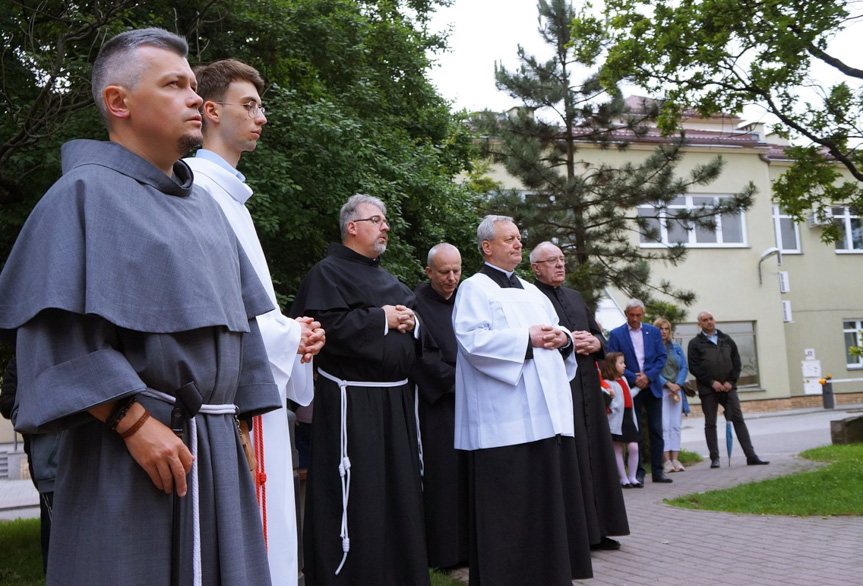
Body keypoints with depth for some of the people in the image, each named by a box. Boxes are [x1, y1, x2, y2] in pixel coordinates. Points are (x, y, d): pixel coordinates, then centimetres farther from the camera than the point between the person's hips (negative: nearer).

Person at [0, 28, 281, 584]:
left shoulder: (205, 205, 15)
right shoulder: (85, 193, -6)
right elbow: (59, 334, -15)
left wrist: (245, 422, 13)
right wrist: (135, 423, -20)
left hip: (218, 449, 7)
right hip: (127, 453, -7)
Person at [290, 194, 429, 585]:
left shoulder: (387, 280, 20)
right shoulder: (328, 273, -6)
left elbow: (411, 315, 24)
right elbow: (325, 325, -20)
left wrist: (410, 321, 0)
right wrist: (380, 319, -14)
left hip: (394, 399, 9)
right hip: (352, 402, -8)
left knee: (399, 492, 14)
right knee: (355, 498, -6)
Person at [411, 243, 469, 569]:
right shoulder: (417, 303, -5)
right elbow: (420, 355, -12)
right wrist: (454, 380, -13)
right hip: (436, 403, -5)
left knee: (469, 469, 6)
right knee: (442, 472, -3)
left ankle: (470, 542, 15)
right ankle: (444, 549, 5)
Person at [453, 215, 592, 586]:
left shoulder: (532, 292, 23)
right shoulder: (475, 289, 0)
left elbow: (555, 331, 22)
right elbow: (471, 339, -15)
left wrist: (562, 339, -2)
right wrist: (526, 338, -18)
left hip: (548, 412, 7)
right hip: (504, 417, -7)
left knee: (549, 495, 10)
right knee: (509, 503, -5)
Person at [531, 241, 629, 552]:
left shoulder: (575, 297, 20)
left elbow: (597, 331, 20)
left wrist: (595, 342, -1)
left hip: (587, 387, 8)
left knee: (595, 454, 10)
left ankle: (597, 529, 19)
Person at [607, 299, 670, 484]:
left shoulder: (654, 332, 7)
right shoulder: (616, 334, -2)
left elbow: (662, 358, 4)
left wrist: (648, 376, -10)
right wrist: (633, 379, -13)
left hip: (652, 387, 3)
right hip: (631, 389, -2)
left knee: (656, 430, 4)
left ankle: (657, 470, 12)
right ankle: (638, 472, 8)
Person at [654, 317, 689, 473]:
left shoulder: (676, 347, 15)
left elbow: (684, 368, 11)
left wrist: (677, 384, -4)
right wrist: (667, 384, -12)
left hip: (677, 389, 5)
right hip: (660, 390, -5)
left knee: (676, 425, 2)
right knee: (664, 425, -9)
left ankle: (675, 459, 4)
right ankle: (666, 461, -7)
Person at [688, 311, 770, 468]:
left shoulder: (726, 339, 13)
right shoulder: (695, 343, 3)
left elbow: (736, 362, 10)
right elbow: (694, 367, -6)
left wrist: (730, 381, -4)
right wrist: (712, 382, -12)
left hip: (728, 387, 2)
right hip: (708, 390, -2)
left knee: (738, 420, -1)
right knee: (710, 424, 2)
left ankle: (751, 456, -1)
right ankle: (714, 458, 7)